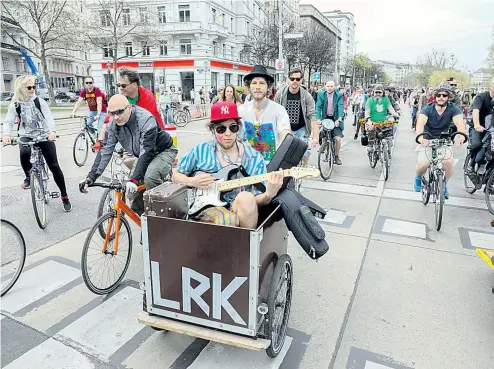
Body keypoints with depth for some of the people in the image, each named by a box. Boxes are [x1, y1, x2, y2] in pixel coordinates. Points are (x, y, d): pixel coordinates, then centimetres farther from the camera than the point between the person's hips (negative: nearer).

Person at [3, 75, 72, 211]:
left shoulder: (39, 101, -3)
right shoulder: (15, 104, 0)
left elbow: (49, 117, -14)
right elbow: (8, 121, -7)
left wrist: (52, 131, -35)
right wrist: (7, 134, -29)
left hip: (44, 135, 0)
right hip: (26, 136, 1)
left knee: (54, 166, -6)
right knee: (24, 154, -35)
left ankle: (64, 196, 7)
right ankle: (29, 176, -2)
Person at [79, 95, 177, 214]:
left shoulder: (146, 120, -32)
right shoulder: (113, 125, -13)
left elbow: (146, 152, -37)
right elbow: (105, 151, -12)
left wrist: (134, 180, -44)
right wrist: (91, 177, -21)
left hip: (163, 151, -6)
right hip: (142, 155, 7)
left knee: (150, 177, -32)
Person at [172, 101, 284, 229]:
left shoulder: (254, 158, 2)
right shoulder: (200, 150, 4)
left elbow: (257, 200, -1)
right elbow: (175, 175, 16)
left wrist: (269, 194, -23)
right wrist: (192, 181, -4)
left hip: (243, 212, 2)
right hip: (207, 207, -1)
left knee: (246, 198, -33)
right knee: (228, 220, -35)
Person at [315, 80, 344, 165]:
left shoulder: (338, 95, -5)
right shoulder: (321, 94, -3)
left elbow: (340, 107, -15)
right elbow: (318, 106, -10)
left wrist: (339, 119, -30)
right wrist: (318, 118, -24)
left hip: (335, 118, -1)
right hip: (325, 118, 1)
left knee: (338, 138, -10)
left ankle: (336, 156, 10)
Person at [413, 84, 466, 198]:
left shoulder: (453, 109, -14)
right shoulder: (428, 108, -18)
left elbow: (459, 122, -33)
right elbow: (420, 122, -37)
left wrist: (461, 135, -55)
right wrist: (420, 136, -58)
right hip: (427, 140, -1)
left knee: (448, 162, -22)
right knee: (423, 165, -19)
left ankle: (444, 184, 8)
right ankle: (418, 178, 18)